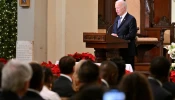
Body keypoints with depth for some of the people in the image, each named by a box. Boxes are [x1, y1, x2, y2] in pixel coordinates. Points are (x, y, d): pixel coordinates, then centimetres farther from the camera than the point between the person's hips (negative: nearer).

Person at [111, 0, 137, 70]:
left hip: (127, 50, -7)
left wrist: (118, 37, -20)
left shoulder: (131, 19, -9)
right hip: (118, 49, 7)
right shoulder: (117, 19, 16)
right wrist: (113, 35, -3)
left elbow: (132, 35, -16)